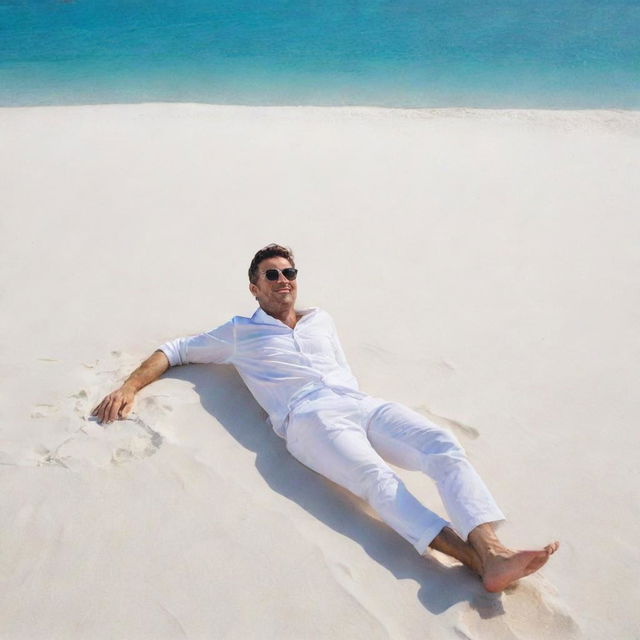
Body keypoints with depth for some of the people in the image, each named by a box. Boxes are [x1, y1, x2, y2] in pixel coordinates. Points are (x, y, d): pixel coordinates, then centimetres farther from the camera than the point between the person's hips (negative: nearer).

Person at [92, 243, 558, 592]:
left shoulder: (321, 320, 33)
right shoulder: (240, 332, 24)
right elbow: (174, 351, 26)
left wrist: (371, 418, 15)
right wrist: (129, 388, 11)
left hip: (360, 402, 5)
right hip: (309, 416, -4)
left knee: (444, 446, -24)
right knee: (376, 476, -34)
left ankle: (491, 550, -40)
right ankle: (478, 561, -46)